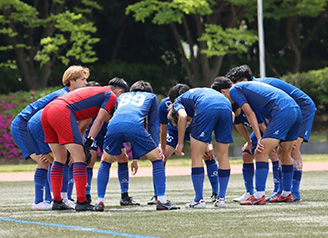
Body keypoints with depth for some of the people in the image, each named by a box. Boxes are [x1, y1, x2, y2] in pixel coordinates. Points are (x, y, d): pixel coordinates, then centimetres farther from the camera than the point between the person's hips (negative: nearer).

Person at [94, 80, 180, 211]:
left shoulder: (122, 97, 41)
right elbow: (153, 124, 27)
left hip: (114, 126, 3)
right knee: (157, 159, 12)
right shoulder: (151, 97, 34)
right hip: (135, 126, -3)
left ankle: (100, 202, 18)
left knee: (106, 161, 25)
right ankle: (161, 201, 4)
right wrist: (156, 148, 23)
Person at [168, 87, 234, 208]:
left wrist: (180, 144, 7)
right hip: (226, 106, 5)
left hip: (206, 109, -5)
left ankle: (199, 200, 4)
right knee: (223, 155, 16)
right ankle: (221, 198, 18)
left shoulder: (178, 102, 29)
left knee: (197, 156, 5)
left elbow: (182, 116, 3)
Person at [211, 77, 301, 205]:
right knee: (284, 153, 21)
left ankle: (259, 195, -15)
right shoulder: (245, 87, 30)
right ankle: (286, 194, 30)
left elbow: (250, 114, -4)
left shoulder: (234, 90, 4)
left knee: (261, 153, -9)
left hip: (283, 111, -9)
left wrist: (259, 139, -6)